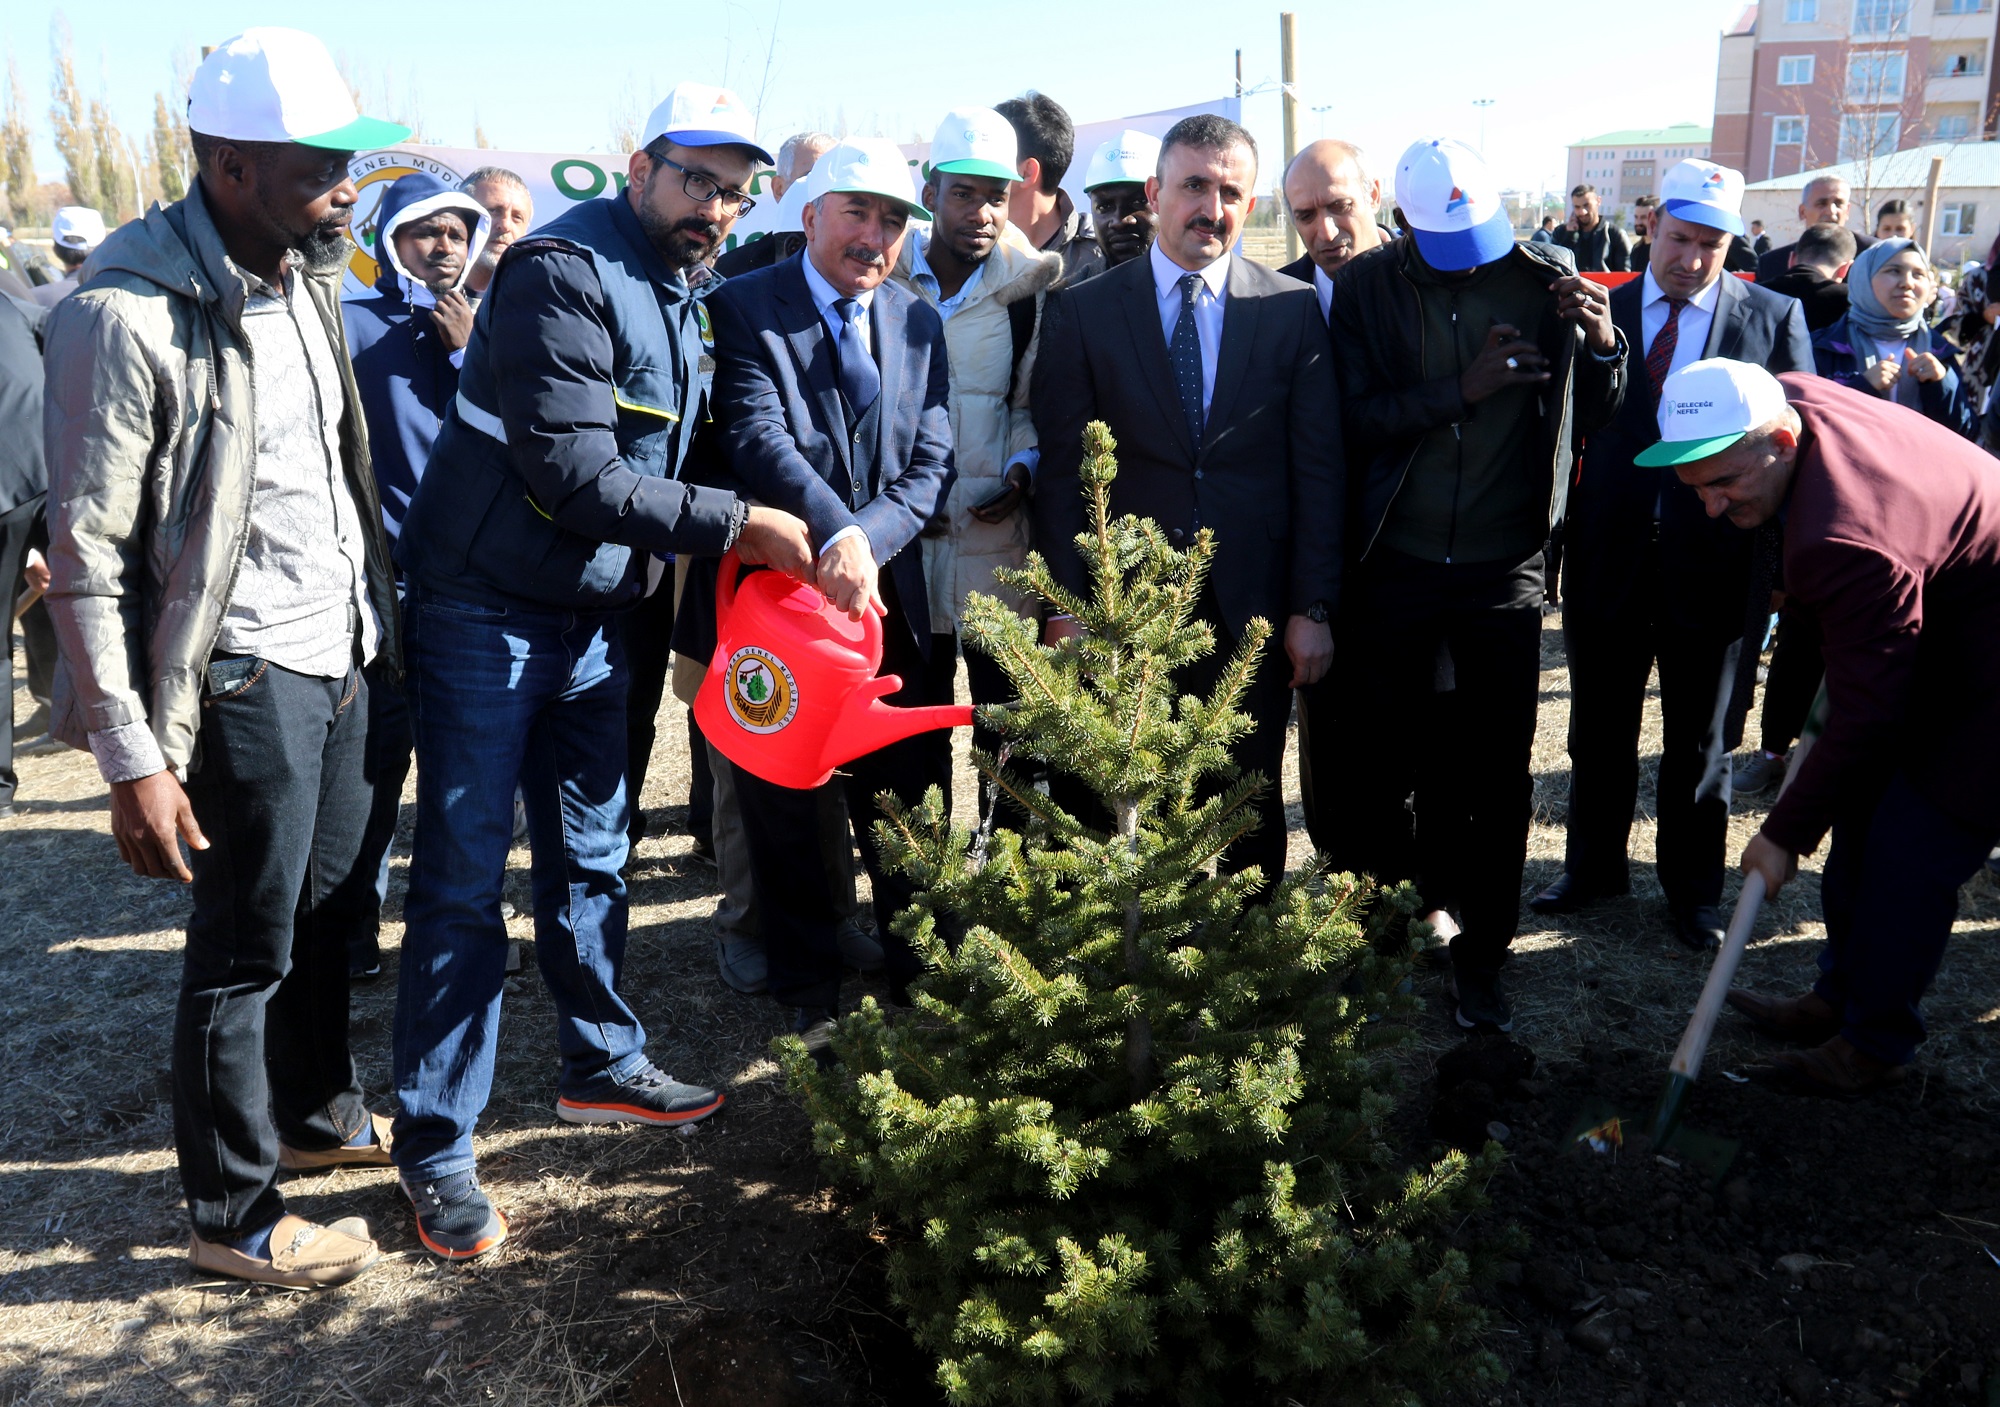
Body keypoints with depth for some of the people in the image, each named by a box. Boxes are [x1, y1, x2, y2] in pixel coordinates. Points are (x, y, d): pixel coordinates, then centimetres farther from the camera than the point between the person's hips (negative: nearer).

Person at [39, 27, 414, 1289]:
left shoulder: (308, 274, 7)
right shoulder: (127, 317, -18)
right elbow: (88, 558, -16)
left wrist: (378, 617, 14)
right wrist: (132, 758, -17)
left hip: (341, 658, 7)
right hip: (247, 679, -7)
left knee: (330, 913, 21)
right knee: (246, 948, 5)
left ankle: (318, 1112, 43)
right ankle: (233, 1216, 24)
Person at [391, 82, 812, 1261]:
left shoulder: (676, 296, 11)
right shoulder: (566, 275, -18)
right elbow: (572, 475, -25)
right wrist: (731, 524, -21)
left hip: (593, 613, 8)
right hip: (489, 611, -8)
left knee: (592, 853, 16)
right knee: (465, 874, -2)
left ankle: (603, 1064, 32)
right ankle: (437, 1146, 9)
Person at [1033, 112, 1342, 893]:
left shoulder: (1294, 308, 4)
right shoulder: (1083, 310, 2)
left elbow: (1318, 468, 2)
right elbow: (1061, 469, 0)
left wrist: (1313, 607, -3)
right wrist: (1066, 606, -5)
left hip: (1252, 611, 1)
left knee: (1249, 811, 11)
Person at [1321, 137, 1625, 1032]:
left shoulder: (1548, 283, -1)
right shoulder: (1367, 290, -3)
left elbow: (1588, 422, 5)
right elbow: (1355, 420, -11)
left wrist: (1602, 348, -13)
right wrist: (1463, 390, -20)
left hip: (1506, 568, 0)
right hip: (1395, 566, 0)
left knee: (1499, 773, 6)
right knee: (1371, 763, 10)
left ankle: (1480, 955, 22)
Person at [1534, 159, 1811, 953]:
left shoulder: (1774, 317, 0)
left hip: (1710, 565, -1)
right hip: (1609, 560, 1)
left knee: (1698, 739, 14)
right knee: (1599, 731, 16)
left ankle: (1692, 887, 33)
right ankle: (1595, 866, 36)